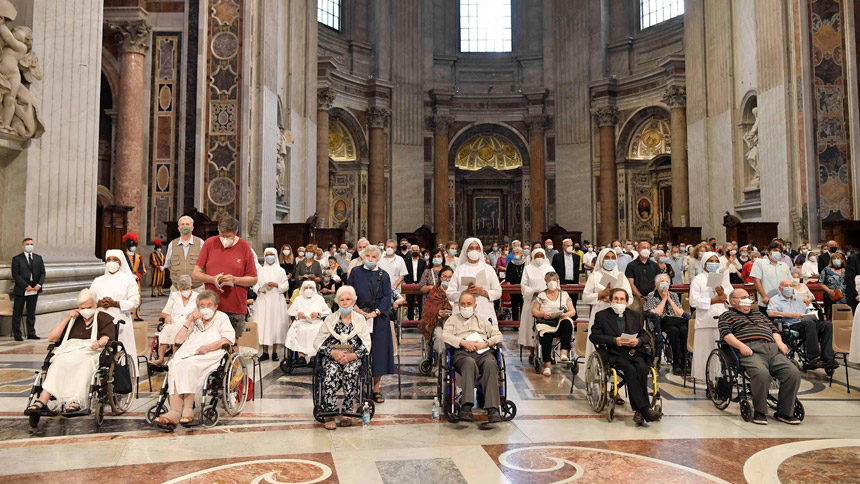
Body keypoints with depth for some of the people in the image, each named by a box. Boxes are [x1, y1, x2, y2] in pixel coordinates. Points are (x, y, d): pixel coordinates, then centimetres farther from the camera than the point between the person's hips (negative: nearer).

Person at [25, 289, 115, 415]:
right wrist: (67, 318, 11)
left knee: (84, 364, -38)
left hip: (91, 353, -3)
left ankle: (75, 401, -53)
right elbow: (51, 338, 18)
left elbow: (107, 337, -1)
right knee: (59, 363, -32)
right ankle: (42, 400, -44)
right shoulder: (73, 320, 26)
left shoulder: (104, 318, 17)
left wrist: (99, 343, -26)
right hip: (69, 351, 3)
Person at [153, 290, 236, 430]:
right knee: (174, 365, -29)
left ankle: (185, 411, -31)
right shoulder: (194, 320, 30)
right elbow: (178, 340, 17)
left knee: (187, 366, -33)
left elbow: (229, 338, 0)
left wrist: (208, 347, -12)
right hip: (188, 354, 4)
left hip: (210, 356, -4)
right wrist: (189, 321, 7)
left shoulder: (222, 317, 17)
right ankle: (176, 412, -36)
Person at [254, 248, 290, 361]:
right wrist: (259, 289, -13)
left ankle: (274, 352, 5)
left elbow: (286, 286, 3)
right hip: (263, 301, 1)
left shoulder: (280, 271, 8)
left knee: (276, 324, -3)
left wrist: (276, 285, -12)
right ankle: (265, 352, 5)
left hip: (277, 301, -1)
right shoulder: (260, 271, 13)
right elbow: (255, 285, 7)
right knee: (263, 324, -2)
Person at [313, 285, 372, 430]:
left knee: (350, 373, -33)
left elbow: (367, 344, 4)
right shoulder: (330, 320, 10)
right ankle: (329, 414, -28)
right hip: (332, 358, 0)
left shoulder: (360, 319, 9)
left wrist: (353, 355, -13)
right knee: (331, 373, -32)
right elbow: (317, 342, 6)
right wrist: (332, 353, -11)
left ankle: (348, 413, -24)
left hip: (353, 358, 0)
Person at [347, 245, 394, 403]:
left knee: (378, 352, 1)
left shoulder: (383, 275, 7)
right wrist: (356, 309, -12)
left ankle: (376, 389, 10)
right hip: (358, 318, 0)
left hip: (378, 319, 0)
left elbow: (387, 296, 0)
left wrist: (375, 312, -13)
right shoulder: (356, 272, 8)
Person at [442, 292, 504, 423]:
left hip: (483, 352, 2)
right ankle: (466, 406, -46)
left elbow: (498, 336, 20)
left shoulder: (482, 319, 32)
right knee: (470, 364, -39)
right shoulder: (453, 319, 27)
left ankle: (492, 408, -42)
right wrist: (463, 342, -7)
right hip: (462, 353, -1)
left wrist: (485, 343, 0)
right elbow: (445, 336, 7)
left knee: (491, 364, -35)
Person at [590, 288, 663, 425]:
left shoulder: (635, 315, 22)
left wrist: (638, 341, -5)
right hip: (616, 354, -3)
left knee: (642, 368, -30)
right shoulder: (601, 315, 11)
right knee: (630, 369, -32)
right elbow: (594, 336, 0)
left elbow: (646, 335, 19)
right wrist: (614, 340, -12)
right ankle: (645, 409, -33)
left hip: (635, 351, 3)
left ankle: (639, 411, -29)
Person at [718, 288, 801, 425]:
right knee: (761, 373, -36)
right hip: (750, 350, -6)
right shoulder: (727, 315, 17)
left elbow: (773, 329, 32)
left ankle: (784, 412, -7)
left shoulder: (758, 314, 37)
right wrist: (741, 346, -16)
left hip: (772, 349, 6)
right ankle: (760, 412, -17)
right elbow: (726, 334, 1)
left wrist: (779, 342, 10)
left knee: (793, 372, -20)